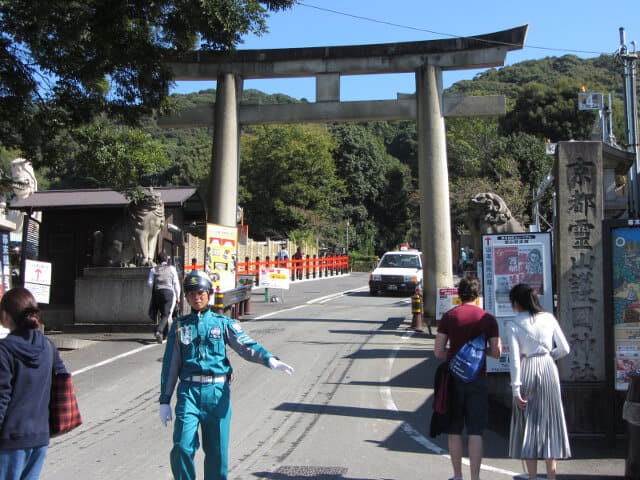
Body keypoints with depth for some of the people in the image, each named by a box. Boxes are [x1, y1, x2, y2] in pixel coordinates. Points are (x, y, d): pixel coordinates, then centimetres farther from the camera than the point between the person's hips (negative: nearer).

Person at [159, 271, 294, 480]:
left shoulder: (223, 323, 9)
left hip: (217, 392, 0)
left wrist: (269, 360, -25)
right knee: (183, 447, -10)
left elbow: (246, 346, -6)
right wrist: (164, 400, 8)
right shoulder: (179, 326, 12)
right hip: (189, 391, 0)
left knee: (217, 450, 3)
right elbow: (170, 365, 12)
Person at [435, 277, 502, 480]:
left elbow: (438, 351, -5)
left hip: (454, 378, 0)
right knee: (475, 431, 5)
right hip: (478, 378, 1)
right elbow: (497, 353, 1)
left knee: (454, 430, 9)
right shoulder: (488, 318, 0)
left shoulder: (449, 316, -3)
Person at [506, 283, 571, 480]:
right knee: (550, 421, 11)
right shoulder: (549, 318, 3)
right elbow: (565, 349, 3)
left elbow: (514, 358, -11)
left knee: (527, 424, 7)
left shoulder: (513, 325, -6)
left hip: (526, 371, -2)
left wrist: (516, 389, -10)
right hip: (548, 369, 2)